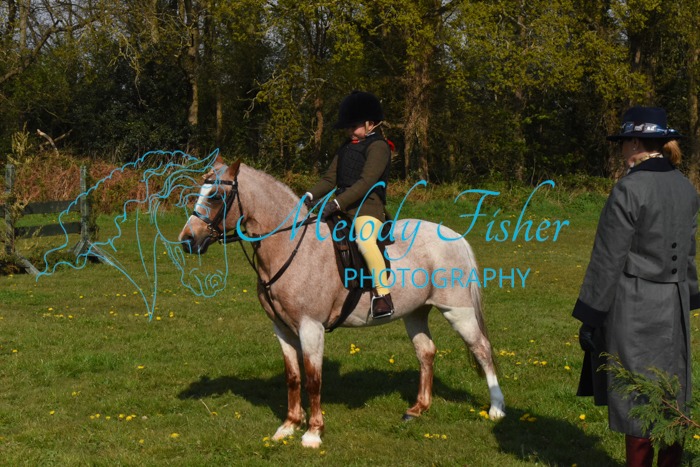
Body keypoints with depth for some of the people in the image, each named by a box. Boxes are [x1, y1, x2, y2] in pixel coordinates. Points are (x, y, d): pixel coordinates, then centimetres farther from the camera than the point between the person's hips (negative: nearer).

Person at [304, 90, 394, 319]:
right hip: (342, 208, 9)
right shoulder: (346, 148, 20)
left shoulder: (378, 146, -6)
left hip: (368, 207, -9)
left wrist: (336, 203, -25)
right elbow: (330, 179, 17)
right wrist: (309, 197, -1)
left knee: (365, 240, -36)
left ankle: (382, 294, -32)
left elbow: (366, 182, -17)